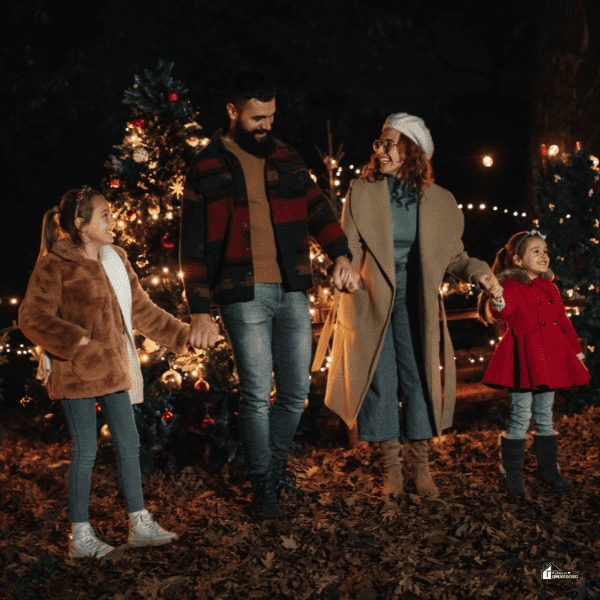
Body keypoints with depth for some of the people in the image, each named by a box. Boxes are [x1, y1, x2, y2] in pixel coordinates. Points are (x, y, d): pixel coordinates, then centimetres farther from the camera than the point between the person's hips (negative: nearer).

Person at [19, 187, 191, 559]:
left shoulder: (116, 261, 13)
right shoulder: (54, 266, -10)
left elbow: (141, 309, 20)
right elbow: (33, 317, -16)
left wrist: (182, 335, 17)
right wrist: (73, 341, -28)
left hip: (113, 369, 7)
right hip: (76, 373, -7)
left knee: (129, 444, 9)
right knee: (86, 451, -2)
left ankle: (140, 526, 19)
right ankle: (80, 536, 9)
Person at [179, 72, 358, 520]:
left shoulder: (285, 158, 12)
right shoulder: (208, 168, 0)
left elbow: (316, 207, 13)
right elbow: (193, 246, 0)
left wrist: (340, 253, -8)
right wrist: (200, 312, -6)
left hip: (292, 293, 4)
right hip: (244, 297, -4)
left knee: (297, 390, 9)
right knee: (257, 395, -2)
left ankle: (276, 464, 31)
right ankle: (264, 487, 12)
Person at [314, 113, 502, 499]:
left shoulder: (438, 200, 2)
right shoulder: (363, 192, -2)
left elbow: (453, 254, 8)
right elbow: (350, 245, -5)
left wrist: (479, 272, -10)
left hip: (412, 301, 1)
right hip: (370, 299, -1)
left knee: (418, 378, -1)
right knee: (379, 381, -1)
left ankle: (422, 466, 12)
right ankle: (392, 467, 11)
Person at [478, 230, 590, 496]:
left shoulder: (550, 288, 13)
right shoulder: (511, 287, -8)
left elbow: (563, 321, 19)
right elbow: (503, 314, -26)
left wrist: (576, 351, 19)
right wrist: (498, 304, -48)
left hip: (550, 358, 6)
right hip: (524, 359, -6)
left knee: (545, 416, 13)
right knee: (520, 417, -4)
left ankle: (549, 468, 22)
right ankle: (513, 473, 7)